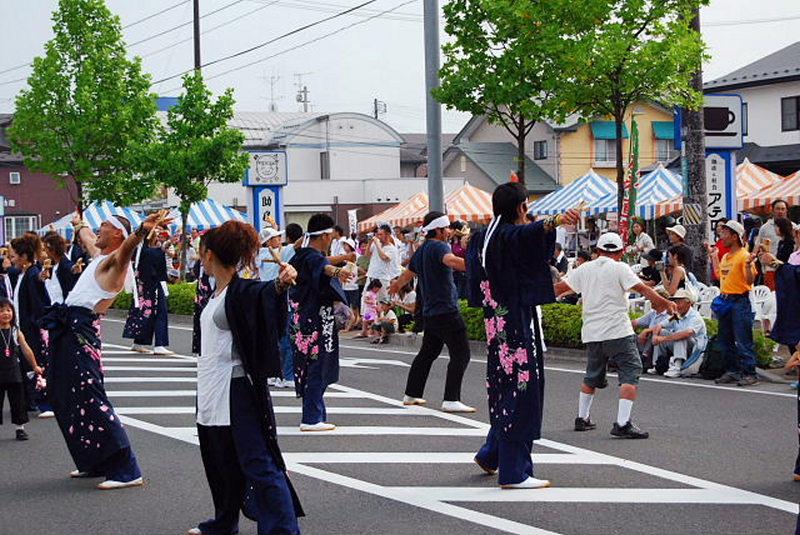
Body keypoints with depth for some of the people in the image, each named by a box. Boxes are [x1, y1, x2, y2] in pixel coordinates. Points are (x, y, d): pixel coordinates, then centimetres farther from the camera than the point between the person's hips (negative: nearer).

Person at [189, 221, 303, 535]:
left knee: (258, 465, -12)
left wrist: (281, 283, -56)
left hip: (237, 390, -9)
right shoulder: (216, 293, 11)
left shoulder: (242, 291, -15)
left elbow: (264, 295, -38)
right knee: (220, 463, 21)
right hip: (212, 393, 9)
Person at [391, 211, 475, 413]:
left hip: (430, 312, 9)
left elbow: (408, 273, 32)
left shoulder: (421, 251, 15)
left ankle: (411, 394, 25)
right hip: (447, 311, -9)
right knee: (461, 354, -9)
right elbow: (451, 261, -34)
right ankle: (451, 400, -14)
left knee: (427, 353, 19)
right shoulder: (438, 247, -12)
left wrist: (396, 286, 54)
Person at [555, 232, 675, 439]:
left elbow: (559, 287, 19)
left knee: (592, 376, 22)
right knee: (630, 374, -7)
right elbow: (643, 289, -12)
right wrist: (666, 303, -7)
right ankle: (622, 423, -18)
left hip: (591, 333, 6)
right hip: (618, 332, -6)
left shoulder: (585, 269, 12)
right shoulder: (620, 268, -3)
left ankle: (582, 418, 30)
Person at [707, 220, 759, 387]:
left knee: (743, 340, -7)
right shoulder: (725, 257, 13)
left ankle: (749, 373, -3)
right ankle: (732, 371, 22)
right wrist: (713, 257, 28)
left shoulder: (744, 256, -12)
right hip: (725, 300, 9)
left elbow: (750, 281, -17)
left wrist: (749, 265, -32)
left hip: (739, 300, -9)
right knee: (726, 339, 13)